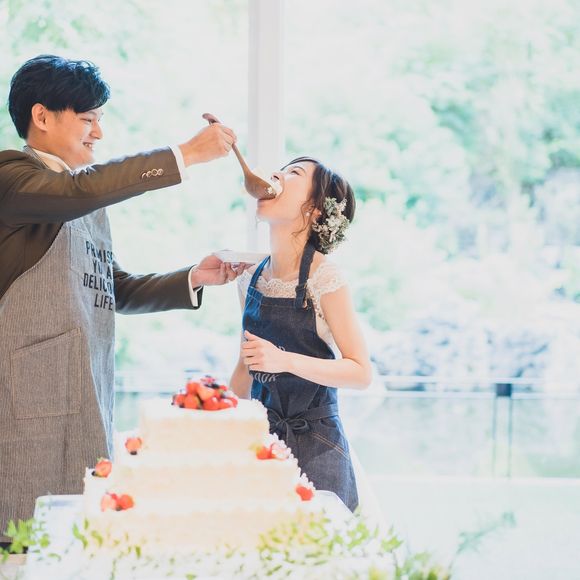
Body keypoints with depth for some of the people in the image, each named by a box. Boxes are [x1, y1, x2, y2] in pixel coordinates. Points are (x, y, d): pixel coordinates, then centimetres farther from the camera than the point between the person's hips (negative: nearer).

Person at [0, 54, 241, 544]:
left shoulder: (90, 202, 23)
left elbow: (115, 290, 26)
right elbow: (79, 191, -25)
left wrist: (193, 279, 12)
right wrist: (185, 154, -23)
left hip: (86, 400, 9)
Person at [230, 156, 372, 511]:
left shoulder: (324, 278, -12)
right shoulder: (251, 279, 6)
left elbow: (361, 373, -13)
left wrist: (286, 360, -24)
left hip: (314, 444, -5)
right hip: (261, 438, 5)